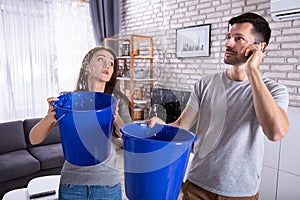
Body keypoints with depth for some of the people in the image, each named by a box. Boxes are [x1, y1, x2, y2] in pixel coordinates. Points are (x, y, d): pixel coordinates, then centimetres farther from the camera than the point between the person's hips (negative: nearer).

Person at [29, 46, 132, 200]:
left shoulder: (117, 102, -5)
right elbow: (34, 139, -5)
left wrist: (117, 119, -28)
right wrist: (49, 118, -26)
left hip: (107, 184, 0)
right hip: (71, 184, 0)